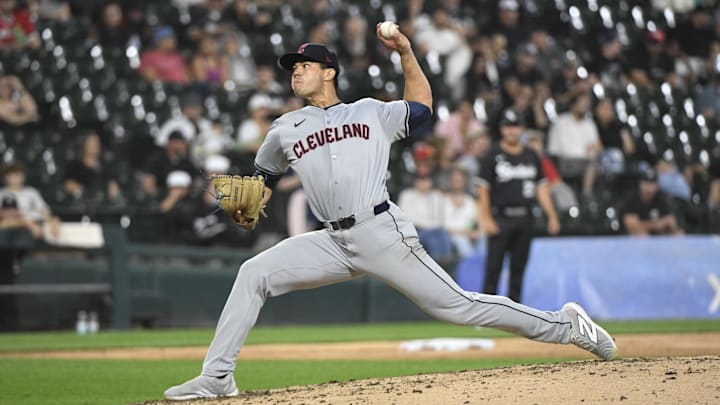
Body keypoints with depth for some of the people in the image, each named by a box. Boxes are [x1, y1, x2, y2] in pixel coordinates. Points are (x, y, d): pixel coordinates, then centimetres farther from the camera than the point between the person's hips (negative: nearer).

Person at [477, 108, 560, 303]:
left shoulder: (531, 156, 13)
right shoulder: (493, 156, 0)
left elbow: (541, 188, 14)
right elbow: (483, 189, -4)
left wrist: (552, 216, 7)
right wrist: (487, 219, -12)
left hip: (524, 219, 5)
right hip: (501, 219, -4)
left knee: (519, 267, 7)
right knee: (493, 267, -7)